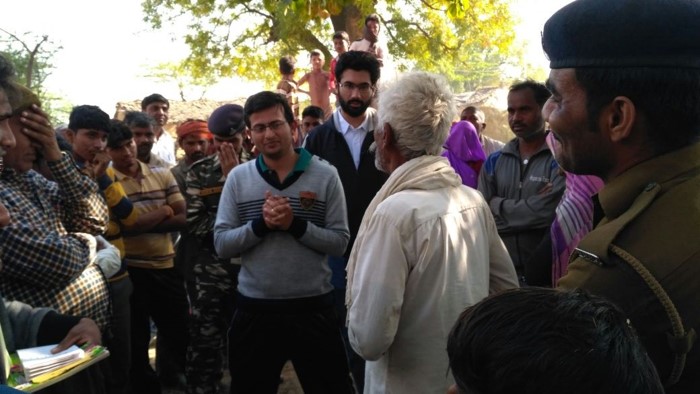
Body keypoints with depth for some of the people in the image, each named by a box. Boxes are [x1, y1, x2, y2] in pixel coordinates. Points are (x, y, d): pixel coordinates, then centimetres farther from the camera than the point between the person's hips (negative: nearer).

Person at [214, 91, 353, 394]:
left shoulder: (325, 175, -4)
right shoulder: (238, 177, 1)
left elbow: (340, 242, -7)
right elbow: (221, 245, -3)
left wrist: (296, 224, -21)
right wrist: (260, 224, -19)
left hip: (313, 307, -1)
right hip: (254, 309, 2)